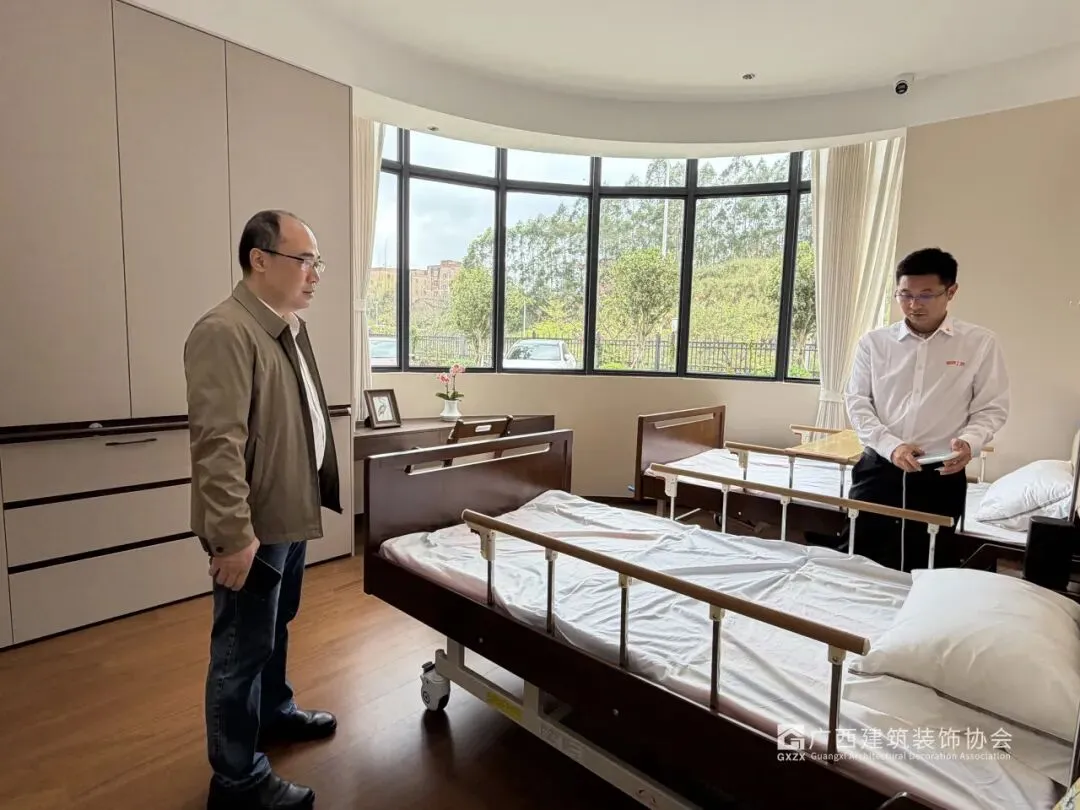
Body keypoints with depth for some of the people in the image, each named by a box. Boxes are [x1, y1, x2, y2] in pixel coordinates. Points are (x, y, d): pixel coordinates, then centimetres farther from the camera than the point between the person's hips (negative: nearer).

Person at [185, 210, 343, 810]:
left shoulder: (291, 326, 10)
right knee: (243, 647, 7)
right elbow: (218, 443, -25)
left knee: (276, 628, 25)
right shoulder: (224, 332, -20)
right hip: (255, 522, -9)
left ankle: (276, 712, 46)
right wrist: (235, 533, -25)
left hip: (293, 511, 9)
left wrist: (320, 489, 20)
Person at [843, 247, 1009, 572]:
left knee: (927, 569, 10)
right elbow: (856, 401, 2)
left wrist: (970, 442, -19)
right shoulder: (874, 341, 3)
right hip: (878, 467, 1)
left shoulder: (980, 343, 1)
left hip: (940, 475, 0)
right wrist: (890, 445, -13)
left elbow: (992, 408, 3)